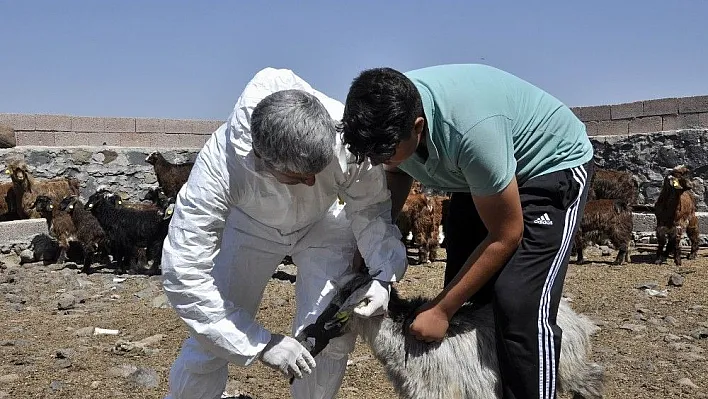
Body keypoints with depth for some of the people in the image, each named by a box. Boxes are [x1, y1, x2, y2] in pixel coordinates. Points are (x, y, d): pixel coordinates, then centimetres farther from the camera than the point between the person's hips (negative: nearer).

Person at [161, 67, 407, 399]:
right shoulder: (220, 163, -40)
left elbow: (371, 209, -18)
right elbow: (183, 273, -36)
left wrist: (383, 275, -35)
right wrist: (261, 344, -36)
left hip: (324, 222, 1)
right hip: (250, 222, -1)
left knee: (331, 336, -12)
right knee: (210, 338, -4)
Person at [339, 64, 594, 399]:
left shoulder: (472, 130, -40)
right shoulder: (389, 115, -20)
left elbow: (505, 236, -27)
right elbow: (396, 177, 3)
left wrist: (441, 310, -21)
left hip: (555, 164, -6)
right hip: (478, 176, 7)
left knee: (521, 305, -20)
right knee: (465, 299, 4)